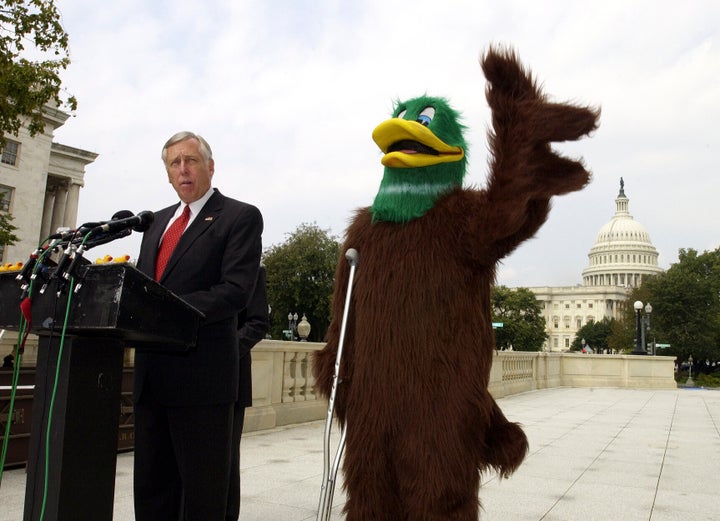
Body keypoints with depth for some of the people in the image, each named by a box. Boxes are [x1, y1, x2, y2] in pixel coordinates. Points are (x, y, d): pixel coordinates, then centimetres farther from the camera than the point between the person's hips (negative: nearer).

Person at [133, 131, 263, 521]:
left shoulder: (240, 217, -4)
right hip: (151, 372, 7)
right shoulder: (158, 221, 19)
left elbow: (236, 290, -15)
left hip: (201, 375, -7)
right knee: (151, 486, 17)